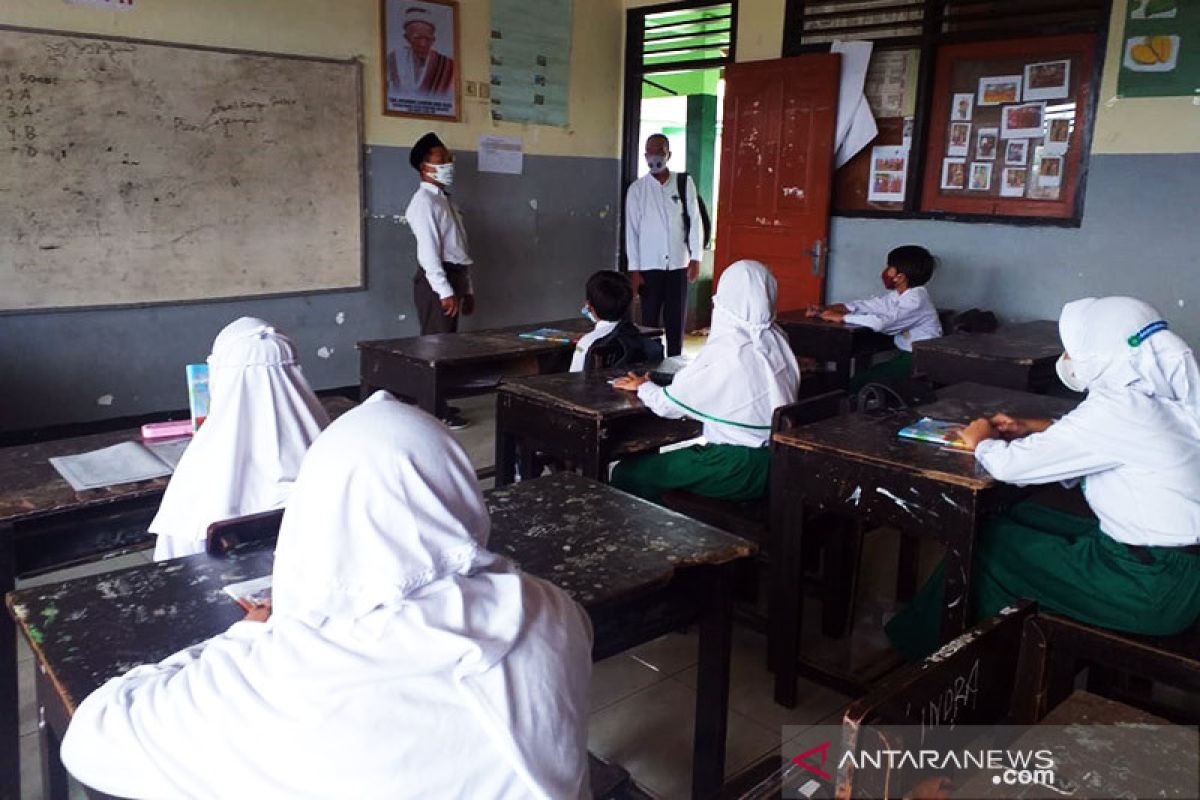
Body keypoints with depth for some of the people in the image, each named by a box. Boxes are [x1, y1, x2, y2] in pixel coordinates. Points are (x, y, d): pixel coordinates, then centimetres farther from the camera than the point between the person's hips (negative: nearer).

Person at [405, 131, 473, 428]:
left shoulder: (445, 201, 20)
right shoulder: (424, 202, -10)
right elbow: (429, 249, -18)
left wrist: (466, 289, 19)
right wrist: (445, 291, -23)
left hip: (453, 278, 9)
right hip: (435, 280, -9)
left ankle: (440, 404, 22)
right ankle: (433, 411, -2)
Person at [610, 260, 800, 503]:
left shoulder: (724, 350, -18)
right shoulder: (777, 340, 2)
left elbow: (670, 405, -9)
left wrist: (643, 386, 10)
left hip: (739, 470, -8)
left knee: (627, 474, -1)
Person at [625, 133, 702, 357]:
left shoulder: (685, 183, 3)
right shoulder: (637, 189, 1)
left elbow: (694, 221, 3)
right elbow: (632, 230, -1)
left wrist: (695, 258, -3)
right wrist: (634, 270, -5)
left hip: (679, 265, 1)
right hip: (649, 266, -1)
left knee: (676, 322, 6)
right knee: (650, 321, 4)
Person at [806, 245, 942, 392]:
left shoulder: (916, 299, -21)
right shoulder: (898, 295, 8)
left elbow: (882, 322, -32)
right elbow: (868, 304, 7)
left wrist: (841, 317, -24)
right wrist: (826, 309, -5)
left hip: (921, 360, -8)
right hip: (906, 355, 8)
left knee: (858, 384, -11)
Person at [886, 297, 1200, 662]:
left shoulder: (1116, 409, -22)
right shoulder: (1163, 401, 5)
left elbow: (1010, 465, -19)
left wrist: (983, 441, 2)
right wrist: (1032, 429, 12)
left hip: (1152, 589, -9)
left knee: (991, 544, 2)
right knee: (1018, 520, 14)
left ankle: (920, 647, 23)